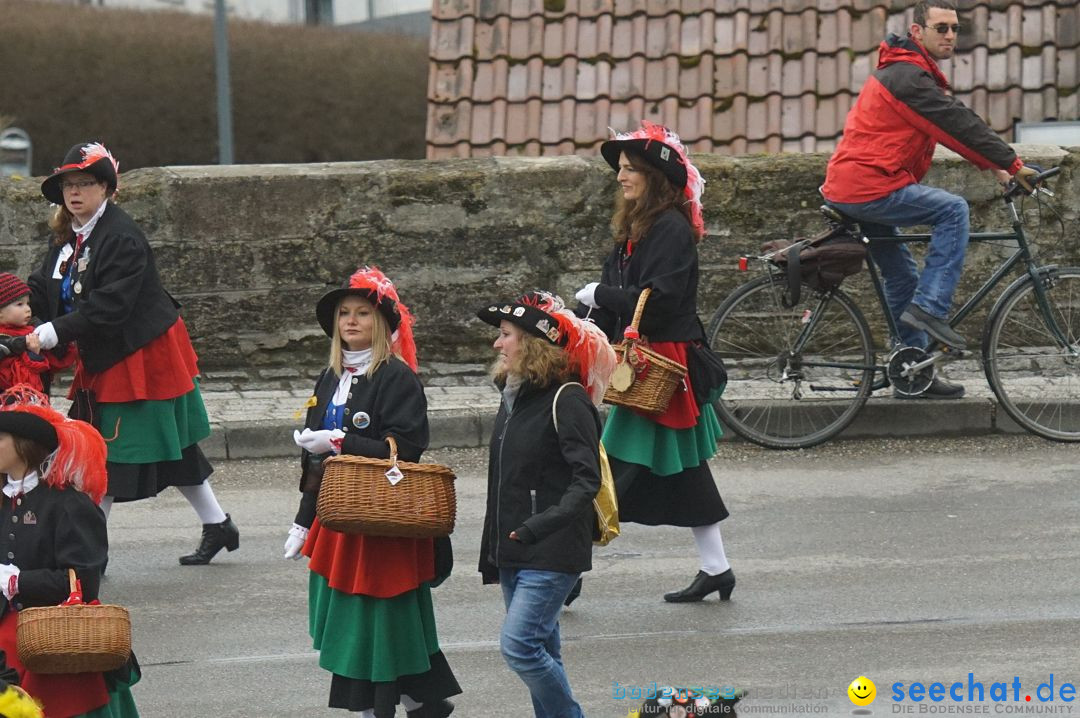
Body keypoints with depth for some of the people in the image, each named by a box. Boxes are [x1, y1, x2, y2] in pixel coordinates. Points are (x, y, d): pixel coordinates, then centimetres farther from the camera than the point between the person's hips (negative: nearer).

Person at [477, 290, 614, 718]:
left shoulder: (567, 400, -14)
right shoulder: (514, 397, 12)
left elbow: (586, 480, -22)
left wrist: (541, 525, -34)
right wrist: (491, 553, 21)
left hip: (552, 553, -9)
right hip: (514, 553, 9)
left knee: (519, 645, -15)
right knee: (540, 654, 11)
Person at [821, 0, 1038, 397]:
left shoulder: (909, 72, 19)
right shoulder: (907, 76, -15)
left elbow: (955, 123, 23)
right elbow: (957, 124, -19)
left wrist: (995, 166, 17)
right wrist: (1011, 164, -16)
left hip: (850, 191, 11)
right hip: (869, 188, -11)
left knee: (902, 278, 16)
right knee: (953, 210, -15)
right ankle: (930, 307, -16)